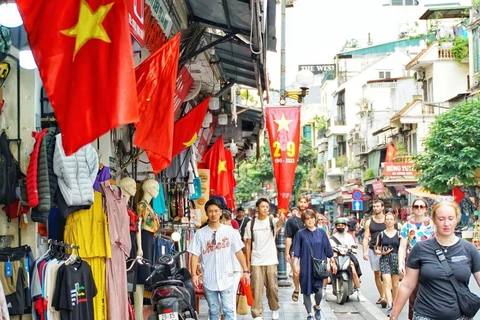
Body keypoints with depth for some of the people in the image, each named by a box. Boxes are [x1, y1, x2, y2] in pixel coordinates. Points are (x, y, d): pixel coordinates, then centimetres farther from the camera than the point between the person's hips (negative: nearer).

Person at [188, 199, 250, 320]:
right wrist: (194, 274, -12)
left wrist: (245, 270, 1)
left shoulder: (230, 231, -1)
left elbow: (238, 252, 4)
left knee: (228, 310, 0)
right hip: (209, 279, 1)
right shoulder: (200, 233, -2)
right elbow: (194, 255, -2)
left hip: (226, 278, -1)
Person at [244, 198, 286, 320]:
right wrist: (248, 261, 2)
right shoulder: (251, 224, 1)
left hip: (271, 261, 0)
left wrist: (281, 219, -54)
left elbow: (279, 223, -29)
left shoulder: (272, 221, -3)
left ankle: (275, 309, 30)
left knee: (272, 287, 9)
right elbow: (248, 244, 5)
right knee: (257, 289, -1)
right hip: (256, 262, 0)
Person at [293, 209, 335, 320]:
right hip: (305, 266, 0)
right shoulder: (300, 234, -1)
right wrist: (295, 265, -11)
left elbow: (328, 250, 8)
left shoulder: (321, 232, 3)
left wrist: (333, 262, 9)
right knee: (306, 291, 3)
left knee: (318, 290, -5)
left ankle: (317, 307, 25)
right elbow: (296, 252, -2)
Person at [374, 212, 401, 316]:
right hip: (384, 260, -1)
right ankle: (389, 306, -19)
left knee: (395, 285, 8)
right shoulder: (381, 234, 6)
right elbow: (376, 249, 10)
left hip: (396, 259, 1)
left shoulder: (398, 234, 4)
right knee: (387, 284, -12)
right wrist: (382, 252, -10)